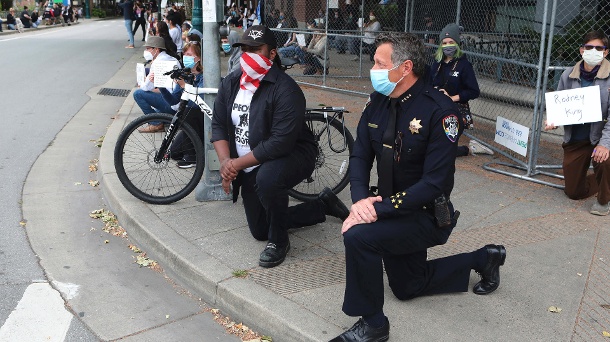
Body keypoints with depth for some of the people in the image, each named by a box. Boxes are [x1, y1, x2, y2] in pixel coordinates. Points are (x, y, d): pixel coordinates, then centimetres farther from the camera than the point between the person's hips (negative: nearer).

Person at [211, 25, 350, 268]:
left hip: (291, 155, -7)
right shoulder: (230, 83, -2)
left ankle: (279, 241, -14)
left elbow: (280, 142, -30)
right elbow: (219, 125, -1)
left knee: (267, 178, -42)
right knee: (259, 231, 13)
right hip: (251, 168, 8)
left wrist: (238, 163, -26)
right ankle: (324, 205, 30)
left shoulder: (285, 90, -23)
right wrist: (225, 161, -19)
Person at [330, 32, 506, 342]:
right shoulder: (377, 101, -4)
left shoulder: (439, 112, -24)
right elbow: (360, 156, -3)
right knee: (407, 287, 23)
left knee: (358, 236, -31)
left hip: (426, 216, -8)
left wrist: (380, 209, -32)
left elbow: (435, 182, -27)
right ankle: (482, 259, 41)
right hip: (392, 211, 8)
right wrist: (360, 199, -22)